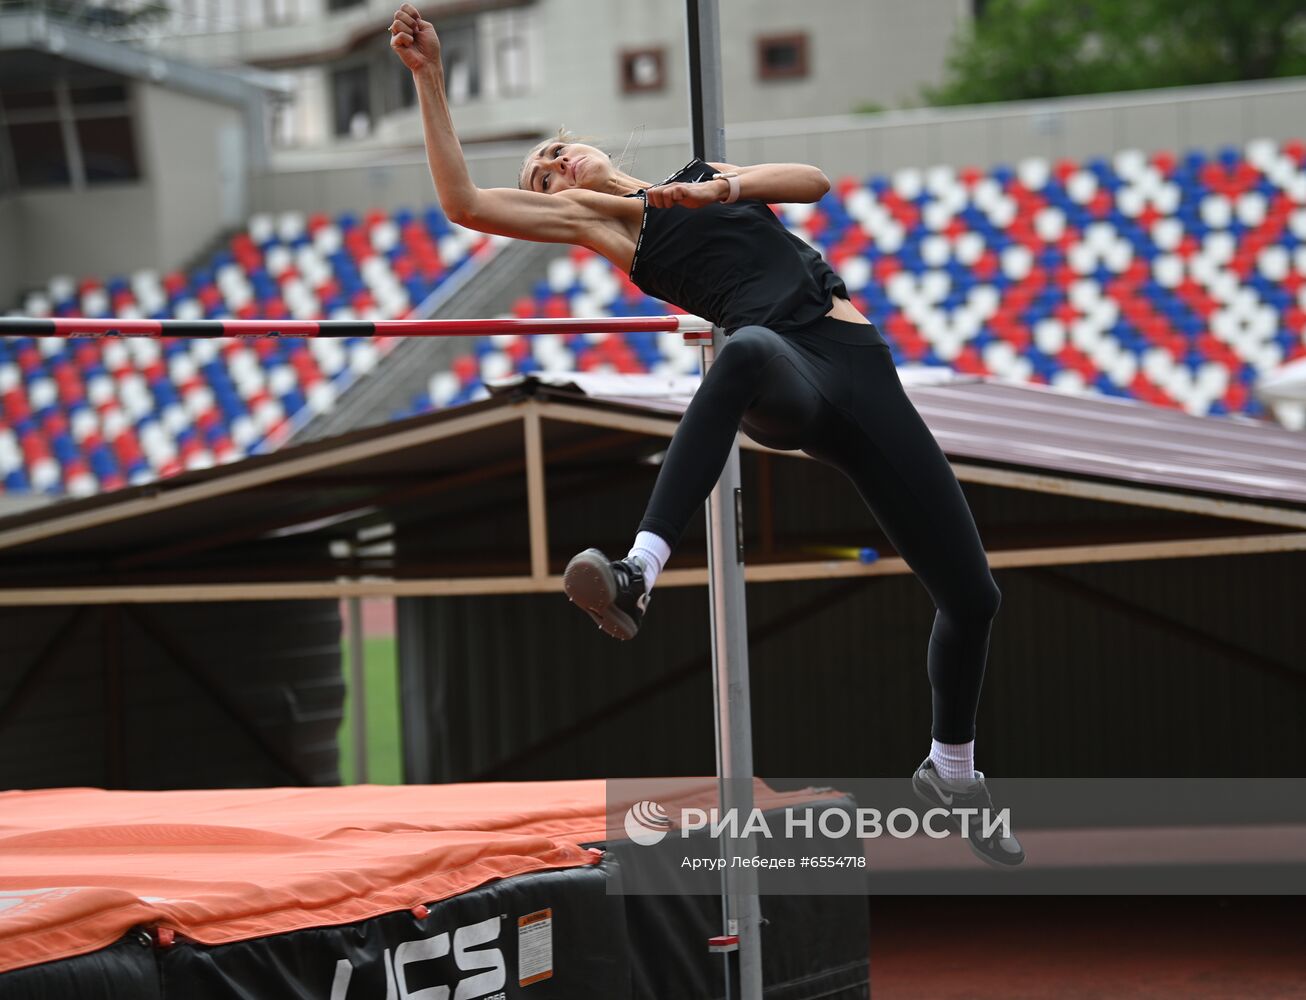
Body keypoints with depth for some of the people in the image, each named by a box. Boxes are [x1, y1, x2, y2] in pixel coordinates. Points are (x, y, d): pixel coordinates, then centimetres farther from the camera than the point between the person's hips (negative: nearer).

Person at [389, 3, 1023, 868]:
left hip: (860, 367, 4)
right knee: (748, 349, -46)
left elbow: (812, 181, 15)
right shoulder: (594, 217, 18)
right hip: (784, 382, -4)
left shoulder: (699, 174, 28)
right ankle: (637, 577, -59)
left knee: (970, 592, 3)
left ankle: (952, 773, 28)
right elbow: (462, 199, 6)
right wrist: (430, 74, 2)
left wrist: (727, 186, -1)